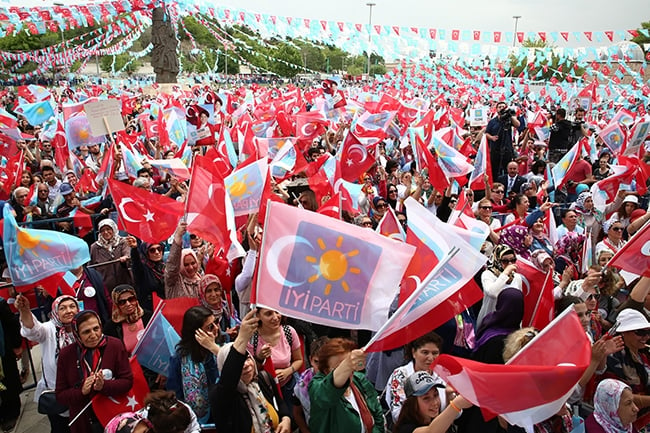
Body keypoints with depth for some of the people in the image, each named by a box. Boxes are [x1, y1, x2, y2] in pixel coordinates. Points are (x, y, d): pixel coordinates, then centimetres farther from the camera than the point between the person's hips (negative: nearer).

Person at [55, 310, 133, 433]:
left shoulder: (115, 345, -10)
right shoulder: (66, 354, -5)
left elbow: (127, 381, -11)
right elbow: (60, 395, -2)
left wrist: (104, 386, -27)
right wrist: (81, 391, -21)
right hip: (83, 423, 1)